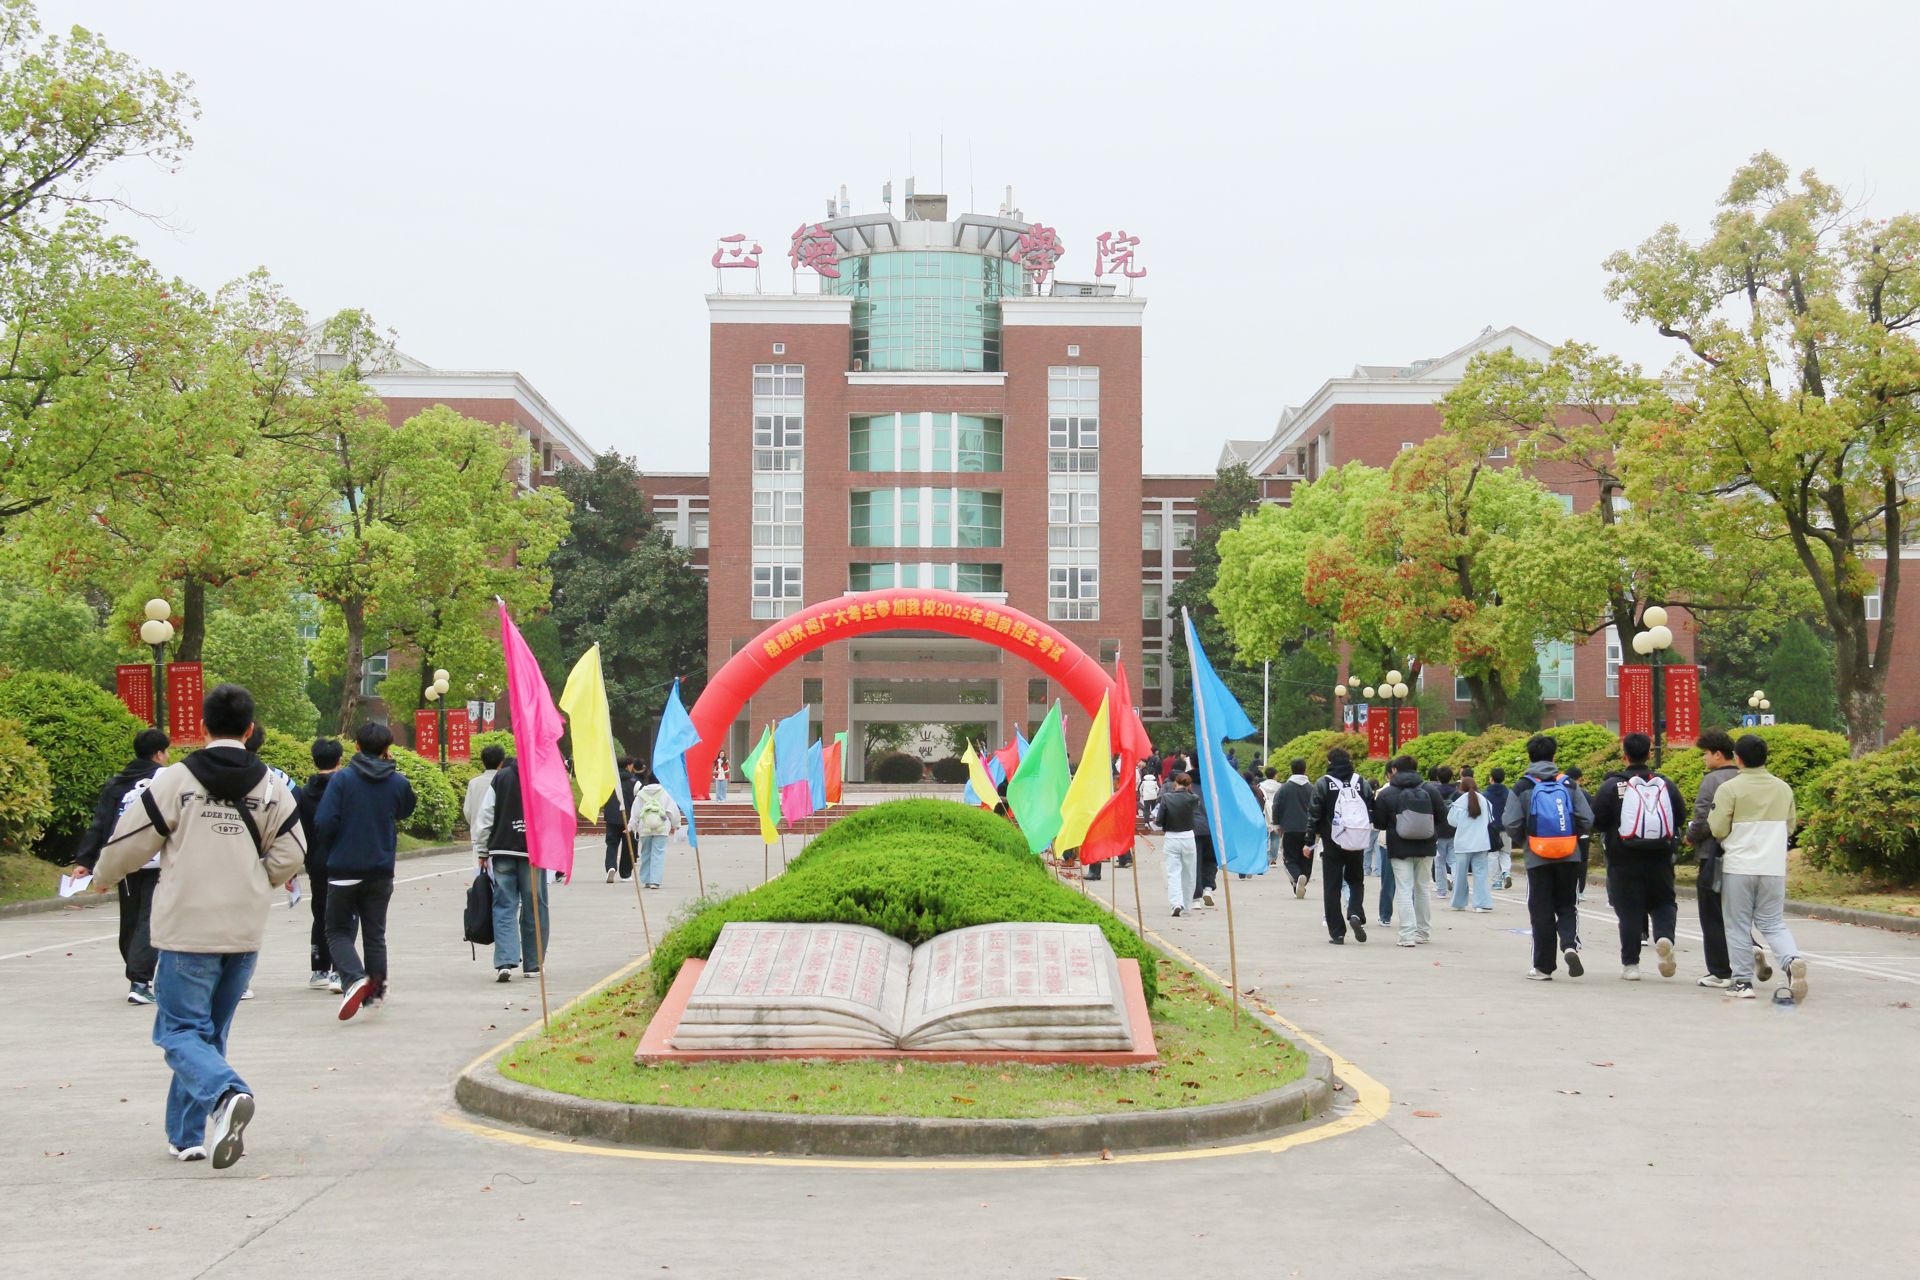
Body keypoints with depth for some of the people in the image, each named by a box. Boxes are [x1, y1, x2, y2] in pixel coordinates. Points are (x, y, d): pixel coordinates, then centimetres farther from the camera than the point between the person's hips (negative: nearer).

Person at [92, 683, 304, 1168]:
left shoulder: (175, 781, -7)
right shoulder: (272, 787, 3)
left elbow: (129, 842, -1)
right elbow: (288, 858, 5)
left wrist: (101, 877, 20)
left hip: (187, 929, -4)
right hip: (245, 932, 4)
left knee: (181, 1030, 0)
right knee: (210, 1030, 16)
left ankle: (226, 1093, -28)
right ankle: (190, 1134, 18)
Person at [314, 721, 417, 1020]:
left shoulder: (342, 779, -10)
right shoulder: (398, 782, -1)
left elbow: (323, 825, -15)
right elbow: (405, 812, 20)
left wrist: (334, 845, 7)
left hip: (344, 870, -3)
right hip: (381, 872, 3)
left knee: (338, 931, 7)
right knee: (375, 933, 15)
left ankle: (353, 978, -16)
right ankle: (376, 988, 15)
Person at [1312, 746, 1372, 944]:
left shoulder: (1323, 784, -4)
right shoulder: (1361, 782, 3)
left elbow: (1315, 814, -6)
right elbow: (1373, 810, 3)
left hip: (1332, 843, -2)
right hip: (1357, 844, 2)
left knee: (1332, 887, 5)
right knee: (1356, 881, 19)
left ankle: (1337, 932, 1)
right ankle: (1356, 914, -8)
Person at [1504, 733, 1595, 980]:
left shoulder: (1521, 788, -3)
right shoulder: (1569, 785, 3)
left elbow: (1512, 826, -8)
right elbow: (1587, 821, -1)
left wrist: (1522, 840, 13)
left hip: (1538, 859, -1)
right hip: (1570, 858, 1)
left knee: (1541, 913, 6)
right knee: (1567, 907, 13)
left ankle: (1543, 967, 8)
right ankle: (1570, 945, -13)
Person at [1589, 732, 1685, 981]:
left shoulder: (1612, 786, -8)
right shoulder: (1666, 785, 2)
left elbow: (1596, 820, -7)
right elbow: (1680, 817, 7)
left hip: (1624, 860, -2)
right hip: (1660, 860, 2)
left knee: (1629, 910, 4)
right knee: (1663, 902, 16)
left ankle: (1630, 964, 6)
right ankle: (1664, 936, -14)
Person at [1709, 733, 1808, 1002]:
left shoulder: (1730, 788, -9)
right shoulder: (1783, 789, 7)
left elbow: (1718, 829, -10)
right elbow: (1791, 826, 17)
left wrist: (1711, 813, 9)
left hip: (1738, 867, -4)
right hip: (1774, 867, 4)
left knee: (1739, 925, 6)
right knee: (1773, 923, 10)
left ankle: (1743, 981, 7)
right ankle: (1792, 960, -16)